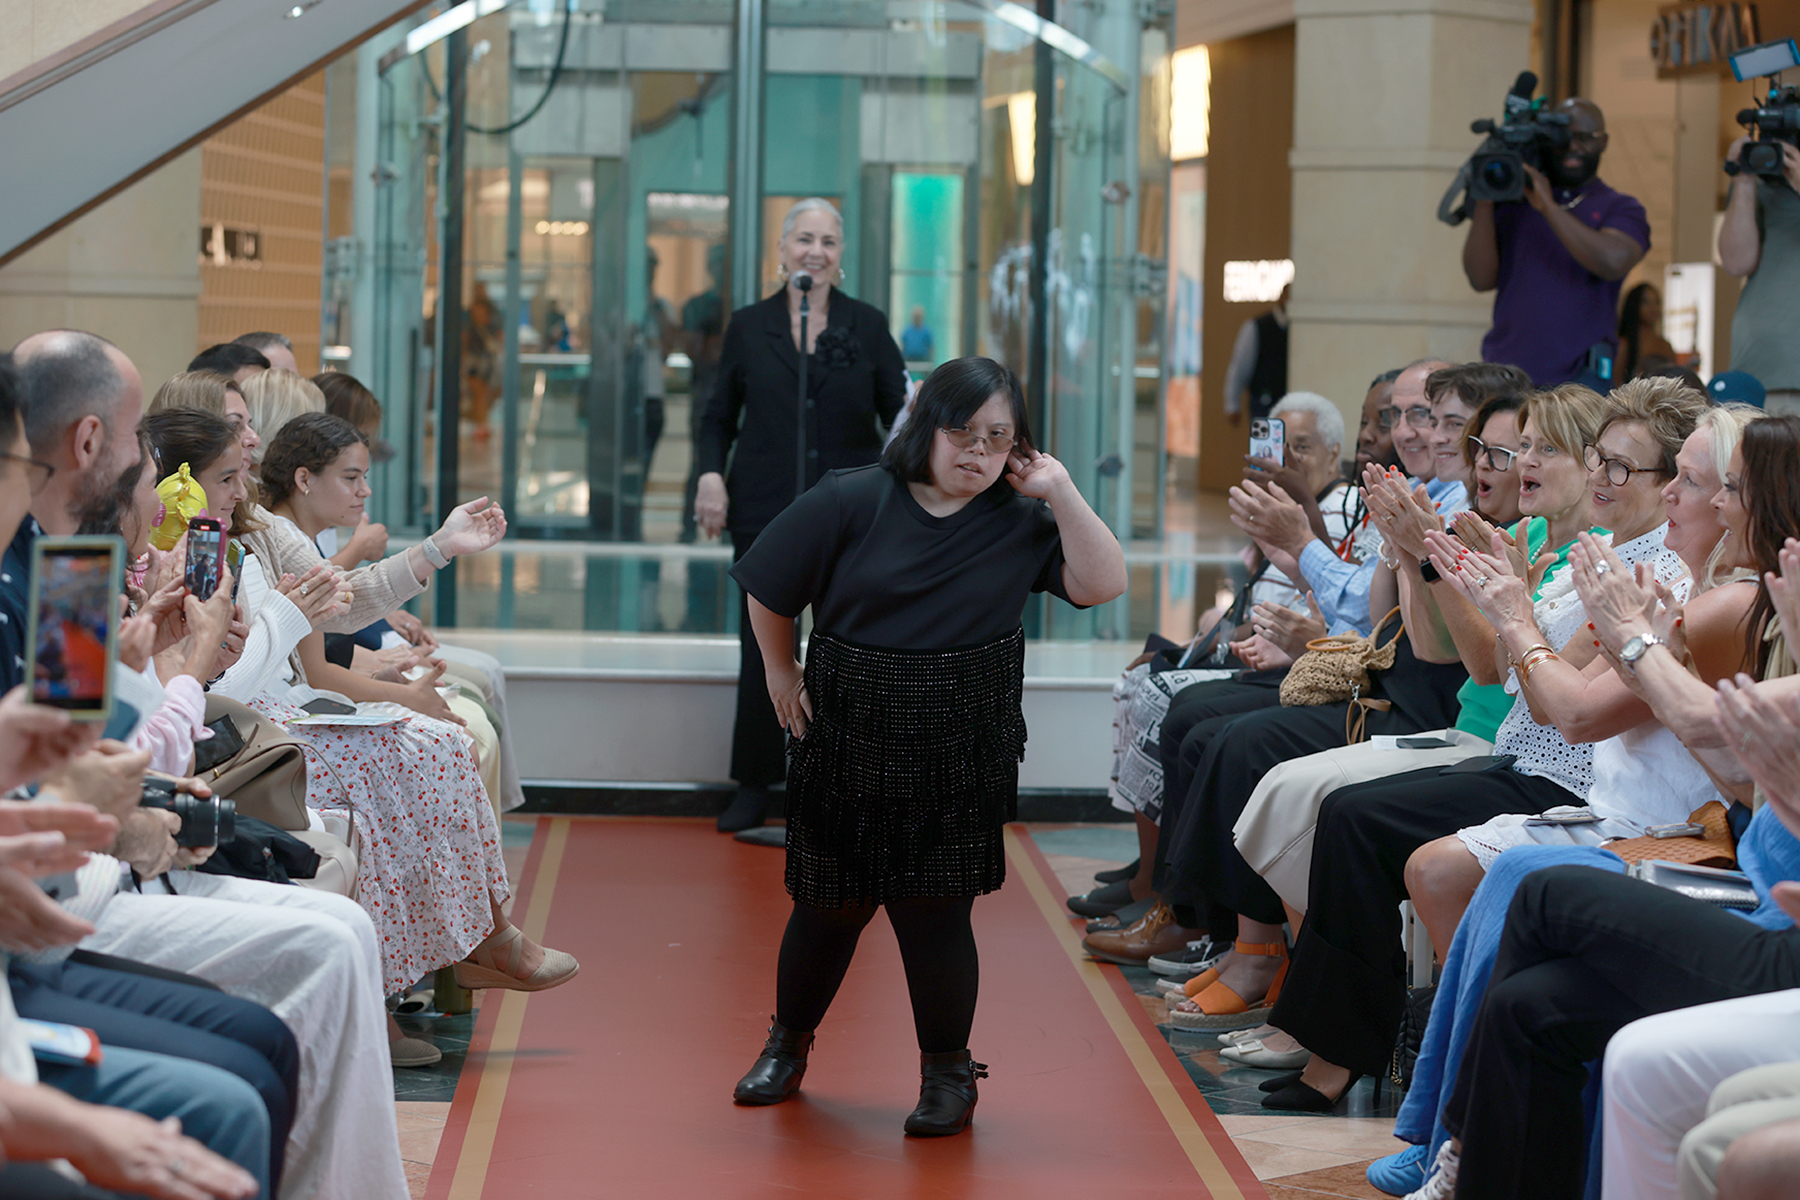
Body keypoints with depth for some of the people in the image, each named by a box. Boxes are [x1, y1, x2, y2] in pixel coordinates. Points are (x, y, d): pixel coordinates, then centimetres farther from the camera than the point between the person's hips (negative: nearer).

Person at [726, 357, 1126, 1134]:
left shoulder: (1019, 520, -1)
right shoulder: (851, 502, -6)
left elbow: (1104, 583, -10)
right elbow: (768, 592, 3)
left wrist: (1060, 493, -14)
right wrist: (782, 673, 8)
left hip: (959, 756, 0)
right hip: (848, 742, 0)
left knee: (935, 911, -5)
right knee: (830, 905, 9)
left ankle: (947, 1072, 16)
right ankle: (789, 1044, 34)